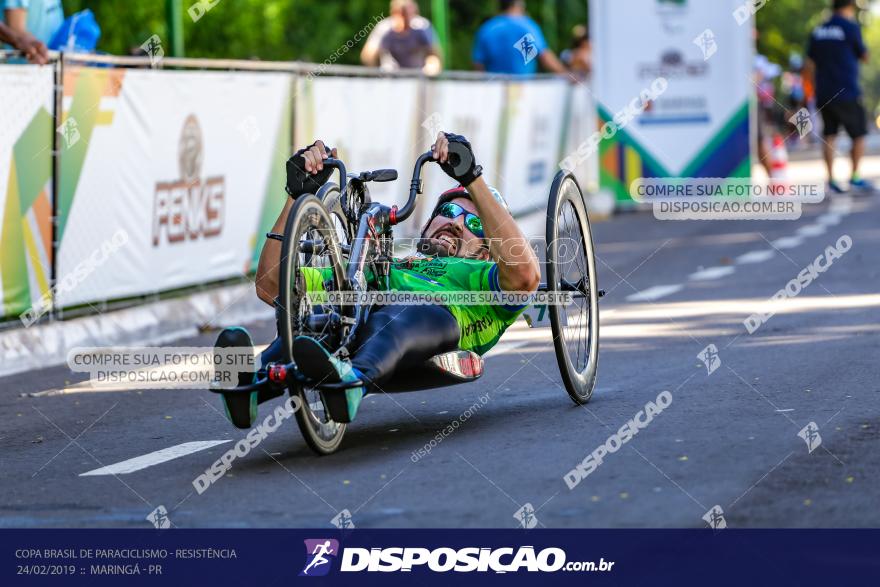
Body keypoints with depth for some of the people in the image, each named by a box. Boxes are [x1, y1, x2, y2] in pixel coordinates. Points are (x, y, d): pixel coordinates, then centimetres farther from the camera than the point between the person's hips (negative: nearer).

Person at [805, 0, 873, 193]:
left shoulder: (818, 31, 10)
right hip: (847, 93, -5)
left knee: (829, 136, 6)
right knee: (858, 135, 5)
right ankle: (855, 177, 3)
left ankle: (831, 178, -2)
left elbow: (810, 64, 11)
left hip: (824, 95, 5)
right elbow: (864, 57, 1)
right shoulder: (851, 27, -8)